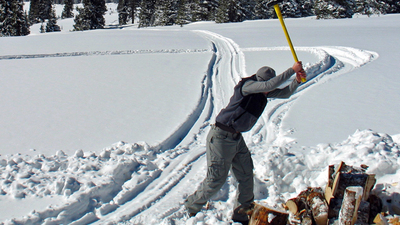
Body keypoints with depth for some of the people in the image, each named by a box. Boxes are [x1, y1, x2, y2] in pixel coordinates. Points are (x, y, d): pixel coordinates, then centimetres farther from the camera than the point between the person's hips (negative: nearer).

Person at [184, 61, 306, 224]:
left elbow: (284, 93, 8)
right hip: (221, 137, -9)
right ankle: (191, 207, 21)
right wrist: (292, 70, -28)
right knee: (216, 180, -1)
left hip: (237, 138, 9)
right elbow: (270, 84, -33)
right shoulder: (247, 86, -20)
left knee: (246, 176, 10)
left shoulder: (263, 91, 5)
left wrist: (297, 81, -10)